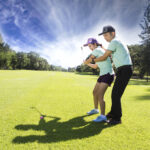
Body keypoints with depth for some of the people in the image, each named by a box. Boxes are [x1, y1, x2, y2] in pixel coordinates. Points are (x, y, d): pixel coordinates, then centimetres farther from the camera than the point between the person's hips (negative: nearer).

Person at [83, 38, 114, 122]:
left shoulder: (97, 50, -10)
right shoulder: (99, 54, 18)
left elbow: (87, 61, -6)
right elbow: (95, 66, 27)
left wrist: (85, 62, 15)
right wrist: (87, 64, 18)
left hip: (108, 75, -10)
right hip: (103, 75, 10)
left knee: (100, 95, -17)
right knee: (95, 92, 17)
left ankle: (103, 116, -12)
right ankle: (96, 109, 35)